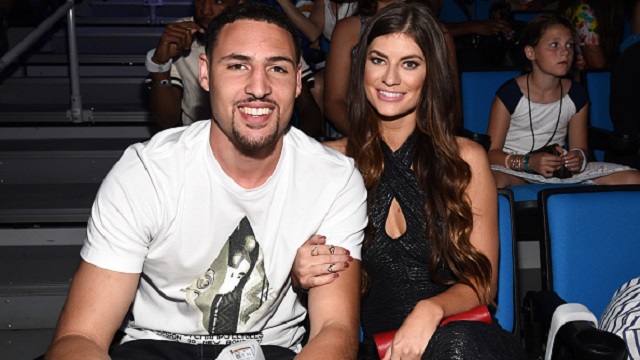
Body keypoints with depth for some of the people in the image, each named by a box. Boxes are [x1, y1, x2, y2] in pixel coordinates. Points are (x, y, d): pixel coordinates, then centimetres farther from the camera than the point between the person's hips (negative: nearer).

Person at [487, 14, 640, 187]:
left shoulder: (576, 95, 5)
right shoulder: (509, 93, -9)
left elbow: (580, 147, 13)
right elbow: (491, 152, -10)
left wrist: (579, 157, -13)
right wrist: (528, 162, -27)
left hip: (560, 171, 5)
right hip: (515, 170, -4)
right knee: (495, 182, -42)